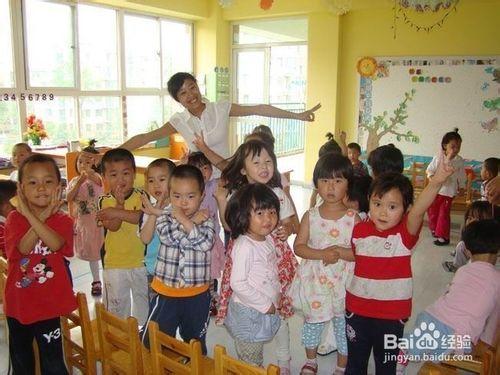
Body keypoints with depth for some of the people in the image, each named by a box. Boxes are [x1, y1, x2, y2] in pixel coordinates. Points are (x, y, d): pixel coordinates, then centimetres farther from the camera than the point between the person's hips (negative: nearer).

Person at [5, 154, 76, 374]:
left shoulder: (63, 220, -7)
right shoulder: (14, 218, -4)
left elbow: (56, 243, -28)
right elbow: (23, 248, -21)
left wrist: (30, 215, -28)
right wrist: (43, 216, -24)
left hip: (48, 304, -2)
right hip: (18, 303, 2)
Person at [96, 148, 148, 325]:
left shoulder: (141, 196, -7)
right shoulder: (105, 201, -6)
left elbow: (142, 218, -25)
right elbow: (113, 226, -19)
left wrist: (116, 212, -29)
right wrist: (120, 202, -24)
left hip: (140, 261, 1)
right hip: (114, 264, 0)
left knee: (143, 298, 19)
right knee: (116, 302, 13)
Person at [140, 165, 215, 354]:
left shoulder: (206, 218, -6)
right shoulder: (164, 215, -5)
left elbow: (206, 243, -23)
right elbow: (168, 237, -24)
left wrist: (183, 219, -24)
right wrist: (194, 221, -23)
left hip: (197, 293, 1)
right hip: (166, 291, 0)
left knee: (196, 342, 21)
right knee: (152, 342, 7)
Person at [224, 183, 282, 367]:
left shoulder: (268, 239, 1)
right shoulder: (244, 246, -26)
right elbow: (237, 283, -27)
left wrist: (273, 301, 9)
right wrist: (265, 304, -20)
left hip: (265, 311, 8)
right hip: (248, 313, -8)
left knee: (256, 361, 24)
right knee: (250, 365, 9)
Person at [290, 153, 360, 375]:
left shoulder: (353, 218, -11)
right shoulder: (310, 216, -6)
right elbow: (298, 247, -9)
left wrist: (339, 252, -26)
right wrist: (322, 253, -23)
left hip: (343, 281, -1)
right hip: (314, 280, 2)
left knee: (343, 323, 13)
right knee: (312, 320, 19)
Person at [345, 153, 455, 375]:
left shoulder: (405, 233, -16)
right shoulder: (359, 230, -7)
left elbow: (419, 210, -38)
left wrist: (436, 182, -54)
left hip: (392, 314, -2)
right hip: (357, 308, 2)